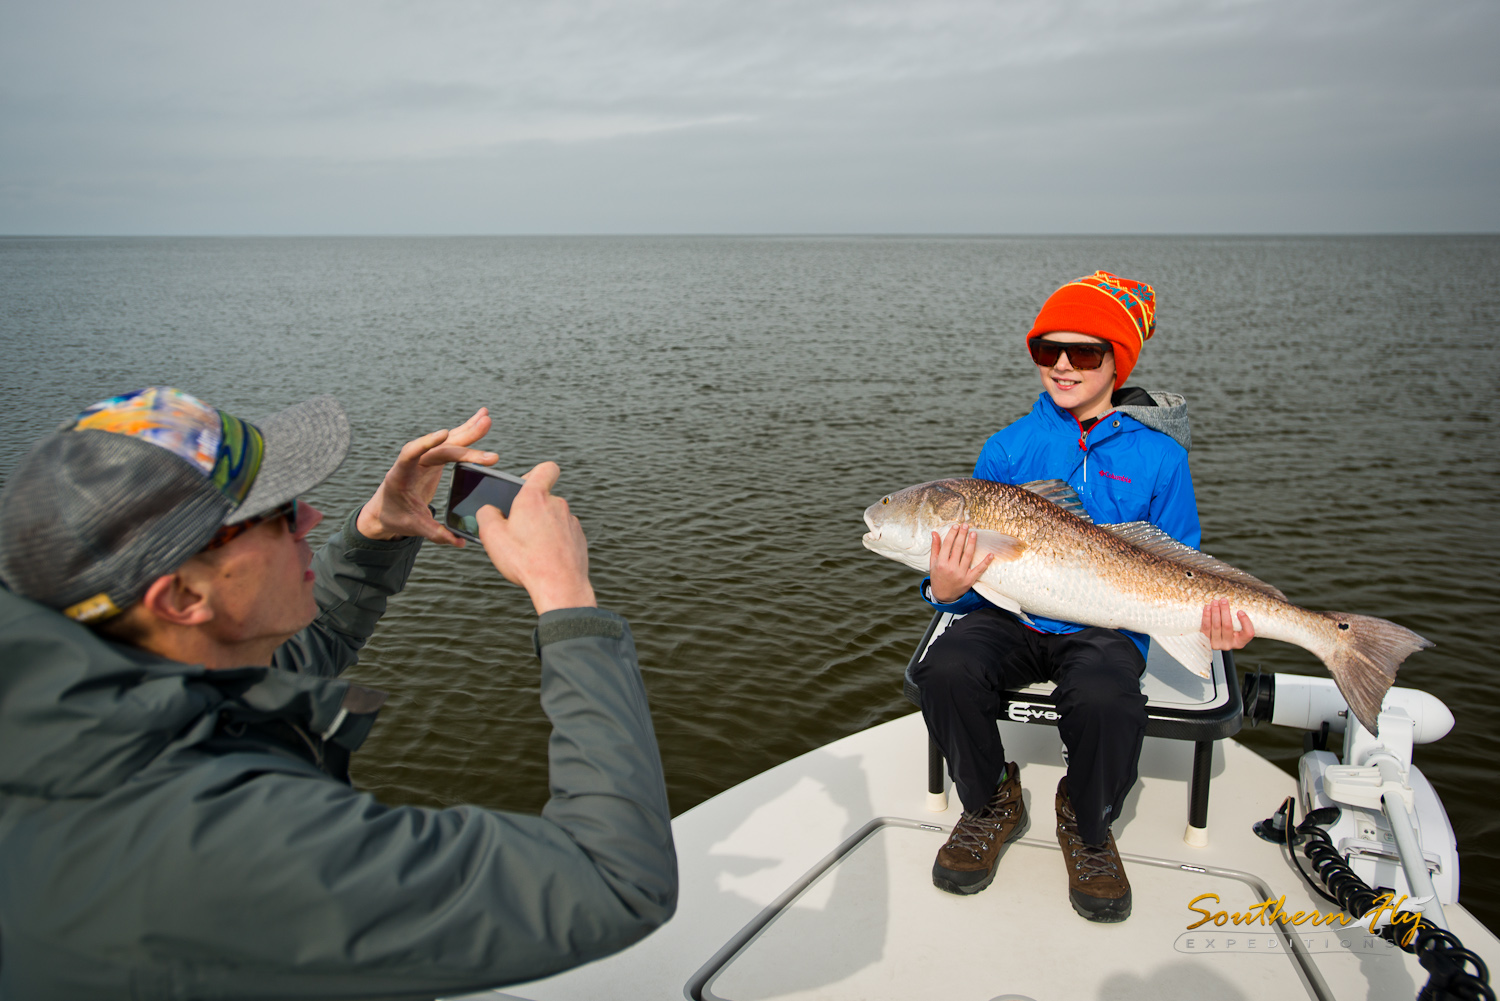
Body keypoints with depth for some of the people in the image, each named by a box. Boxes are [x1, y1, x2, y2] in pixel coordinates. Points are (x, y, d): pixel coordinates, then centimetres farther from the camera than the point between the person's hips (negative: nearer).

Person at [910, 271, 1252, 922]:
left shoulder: (1158, 458, 1)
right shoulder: (1007, 450, 4)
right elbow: (965, 568, 5)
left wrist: (1209, 623, -16)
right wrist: (946, 589, -20)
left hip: (1104, 628, -1)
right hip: (1010, 620, 2)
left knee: (1106, 701, -35)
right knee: (947, 670, -30)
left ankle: (1087, 825, 2)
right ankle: (991, 805, 2)